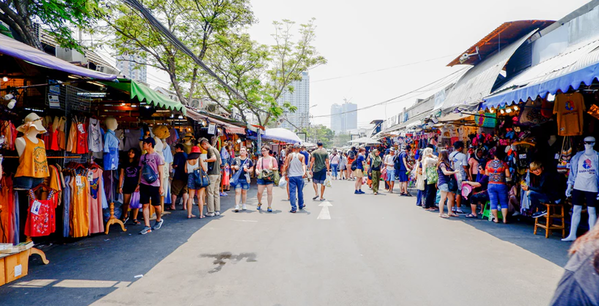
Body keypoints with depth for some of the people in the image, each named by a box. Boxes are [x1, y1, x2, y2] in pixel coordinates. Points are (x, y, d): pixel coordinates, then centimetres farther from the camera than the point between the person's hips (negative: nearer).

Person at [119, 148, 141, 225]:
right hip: (127, 185, 2)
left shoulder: (138, 164, 1)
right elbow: (121, 175, 7)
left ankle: (134, 219, 9)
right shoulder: (124, 164, 7)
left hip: (136, 185, -1)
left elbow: (140, 175, 1)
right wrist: (120, 187, 4)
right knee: (125, 202, 4)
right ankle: (125, 216, 28)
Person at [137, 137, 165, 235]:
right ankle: (147, 226, 3)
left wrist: (161, 186, -8)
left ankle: (159, 220, 31)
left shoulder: (157, 157, -4)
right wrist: (139, 184, 12)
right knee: (145, 205, 0)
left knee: (156, 205, 5)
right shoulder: (143, 157, 12)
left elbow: (160, 172, -5)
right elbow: (141, 172, 17)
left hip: (154, 185, -5)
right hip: (144, 184, 5)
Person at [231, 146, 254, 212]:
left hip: (245, 178, 1)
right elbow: (231, 167, 13)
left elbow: (251, 168, 10)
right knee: (237, 192, -8)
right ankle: (237, 206, -9)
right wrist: (234, 167, -9)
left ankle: (243, 205, 23)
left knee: (244, 192, 9)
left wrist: (248, 170, -11)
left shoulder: (249, 160, 6)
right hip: (237, 178, -1)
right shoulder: (236, 159, 6)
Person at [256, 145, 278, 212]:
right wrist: (257, 171, -8)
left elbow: (276, 168, 6)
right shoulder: (260, 159, 13)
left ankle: (269, 207, 4)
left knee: (269, 192, -4)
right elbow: (257, 168, 14)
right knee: (259, 192, -2)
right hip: (261, 177, 2)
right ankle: (259, 203, 26)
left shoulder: (272, 159, 5)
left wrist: (272, 168, -14)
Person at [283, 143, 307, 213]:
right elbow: (303, 164, -15)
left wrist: (285, 173, 3)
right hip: (300, 176, 1)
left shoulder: (289, 155, 1)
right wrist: (304, 172, -26)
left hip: (291, 176, -1)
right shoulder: (302, 156, 1)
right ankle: (301, 205, 31)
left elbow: (286, 165, -4)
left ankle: (293, 208, -8)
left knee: (292, 191, -1)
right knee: (300, 191, 16)